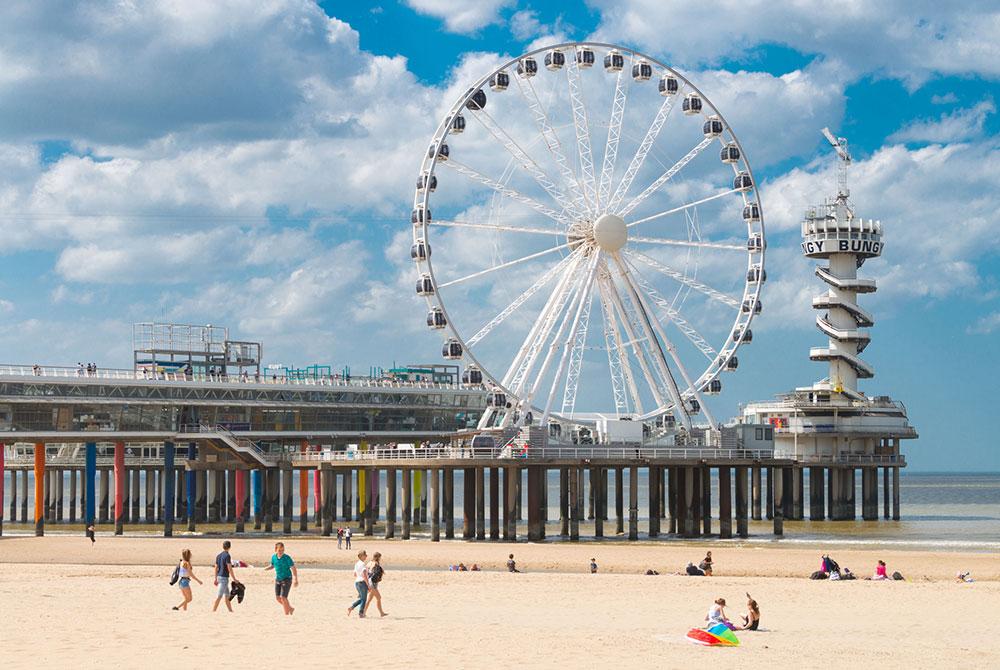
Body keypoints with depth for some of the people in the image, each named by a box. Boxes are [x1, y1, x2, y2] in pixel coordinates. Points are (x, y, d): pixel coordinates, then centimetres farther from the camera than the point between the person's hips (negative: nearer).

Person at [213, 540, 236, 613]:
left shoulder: (218, 555, 11)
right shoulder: (227, 556, -13)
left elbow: (216, 568, 14)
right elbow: (229, 569, -16)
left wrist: (216, 579, 19)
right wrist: (234, 579, -11)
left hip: (219, 577, 8)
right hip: (224, 577, -8)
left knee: (227, 595, 16)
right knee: (219, 595, -8)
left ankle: (230, 610, 21)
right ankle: (213, 610, -11)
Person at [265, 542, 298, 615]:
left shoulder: (287, 558, -18)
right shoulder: (273, 557, -3)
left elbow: (293, 569, -14)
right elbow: (272, 566, 14)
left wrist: (296, 580, -16)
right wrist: (265, 568, -8)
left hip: (287, 579, -6)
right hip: (278, 579, 6)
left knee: (283, 598, -13)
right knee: (278, 598, 6)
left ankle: (286, 613, 0)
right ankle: (290, 608, 27)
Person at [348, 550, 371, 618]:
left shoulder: (356, 564, 11)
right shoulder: (363, 564, -16)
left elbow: (355, 575, 18)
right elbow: (364, 576, -21)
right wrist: (368, 585, -18)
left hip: (357, 582, 8)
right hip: (363, 582, -8)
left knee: (361, 598, 18)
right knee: (363, 599, 3)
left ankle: (351, 607, 6)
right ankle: (360, 613, 4)